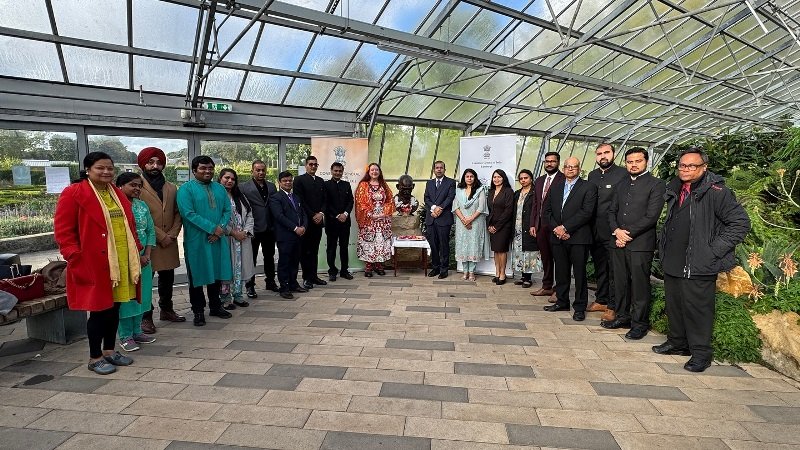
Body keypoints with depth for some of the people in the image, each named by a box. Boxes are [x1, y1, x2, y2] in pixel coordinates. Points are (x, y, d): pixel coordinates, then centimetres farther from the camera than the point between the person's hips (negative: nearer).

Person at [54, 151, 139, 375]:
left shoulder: (118, 194, 15)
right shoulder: (73, 193, -6)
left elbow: (129, 226, 21)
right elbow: (63, 231, -9)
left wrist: (137, 251, 14)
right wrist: (77, 258, -15)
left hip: (121, 263, 6)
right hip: (94, 265, -6)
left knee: (114, 308, 14)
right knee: (99, 310, 2)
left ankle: (110, 351, 28)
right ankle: (95, 357, 17)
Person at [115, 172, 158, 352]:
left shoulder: (142, 206, 10)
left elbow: (151, 231, 10)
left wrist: (147, 254, -1)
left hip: (143, 259, 6)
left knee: (141, 295, 12)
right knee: (125, 296, 1)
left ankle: (137, 331, 24)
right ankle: (125, 336, 12)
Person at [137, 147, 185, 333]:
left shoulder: (171, 188, 13)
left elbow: (177, 213, 12)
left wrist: (172, 234, -3)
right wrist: (160, 236, -13)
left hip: (169, 242, 6)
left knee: (167, 277, 14)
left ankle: (166, 310, 29)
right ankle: (146, 317, 8)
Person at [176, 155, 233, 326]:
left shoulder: (219, 188, 11)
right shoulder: (186, 189, -5)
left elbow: (227, 210, 7)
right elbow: (188, 213, -15)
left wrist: (220, 228, -11)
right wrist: (212, 228, -18)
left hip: (217, 240, 5)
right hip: (197, 241, -4)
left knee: (216, 273, 12)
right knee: (197, 275, 4)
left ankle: (215, 306, 27)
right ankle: (198, 311, 16)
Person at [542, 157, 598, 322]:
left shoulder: (588, 187, 0)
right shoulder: (555, 187, 16)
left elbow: (586, 212, -11)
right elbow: (547, 210, 12)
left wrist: (565, 227, -14)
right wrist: (556, 228, -4)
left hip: (578, 238, -5)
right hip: (558, 238, 5)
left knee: (579, 273, 1)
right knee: (561, 272, 12)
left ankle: (580, 307, 11)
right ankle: (562, 302, 25)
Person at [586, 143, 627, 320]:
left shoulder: (623, 174, -7)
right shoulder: (592, 175, 12)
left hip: (612, 232, -6)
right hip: (594, 231, 6)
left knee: (614, 270, 1)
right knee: (599, 268, 16)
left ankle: (612, 307, 10)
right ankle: (601, 300, 29)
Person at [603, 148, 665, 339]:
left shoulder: (656, 185, -3)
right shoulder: (621, 185, 17)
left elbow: (651, 216, -11)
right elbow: (612, 211, 15)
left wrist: (628, 233, -11)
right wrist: (617, 231, -3)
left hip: (640, 244, -5)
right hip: (619, 242, 6)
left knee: (639, 284, 0)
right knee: (620, 282, 11)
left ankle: (640, 323, 12)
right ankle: (622, 316, 24)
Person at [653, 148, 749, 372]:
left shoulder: (716, 192, -11)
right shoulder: (675, 190, 11)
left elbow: (741, 222, -12)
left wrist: (715, 250, -14)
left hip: (698, 265, -7)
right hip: (672, 261, 7)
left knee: (697, 308, 0)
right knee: (674, 305, 16)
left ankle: (701, 352, 14)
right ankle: (677, 343, 31)